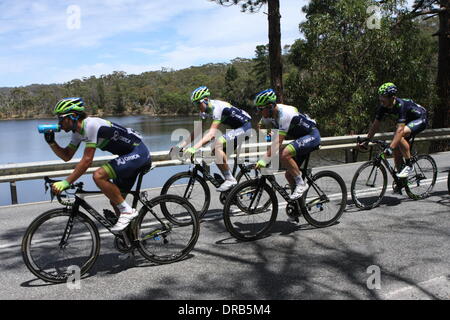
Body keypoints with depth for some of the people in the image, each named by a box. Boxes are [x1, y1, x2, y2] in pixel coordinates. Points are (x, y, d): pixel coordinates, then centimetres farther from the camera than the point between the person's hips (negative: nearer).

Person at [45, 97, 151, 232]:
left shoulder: (91, 125, -22)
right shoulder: (78, 131, 8)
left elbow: (87, 160, -25)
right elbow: (67, 156, 14)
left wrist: (66, 182, -23)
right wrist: (51, 142, -1)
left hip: (138, 152, -10)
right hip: (130, 155, 10)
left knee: (98, 176, -26)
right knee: (115, 201, 10)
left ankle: (127, 211, -13)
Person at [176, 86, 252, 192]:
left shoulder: (217, 107, -26)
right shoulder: (205, 110, 1)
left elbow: (211, 133, -36)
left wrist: (194, 148, -44)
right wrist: (180, 145, -7)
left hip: (245, 126, -10)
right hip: (236, 128, 10)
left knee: (218, 144, -26)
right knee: (215, 151, 2)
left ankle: (230, 180, -19)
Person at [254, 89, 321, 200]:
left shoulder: (285, 114, -30)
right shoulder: (269, 113, -5)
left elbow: (278, 142, -36)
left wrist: (264, 160, -40)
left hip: (312, 136, -9)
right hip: (300, 137, 9)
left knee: (285, 154, -32)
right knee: (289, 174, 6)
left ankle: (301, 184, -16)